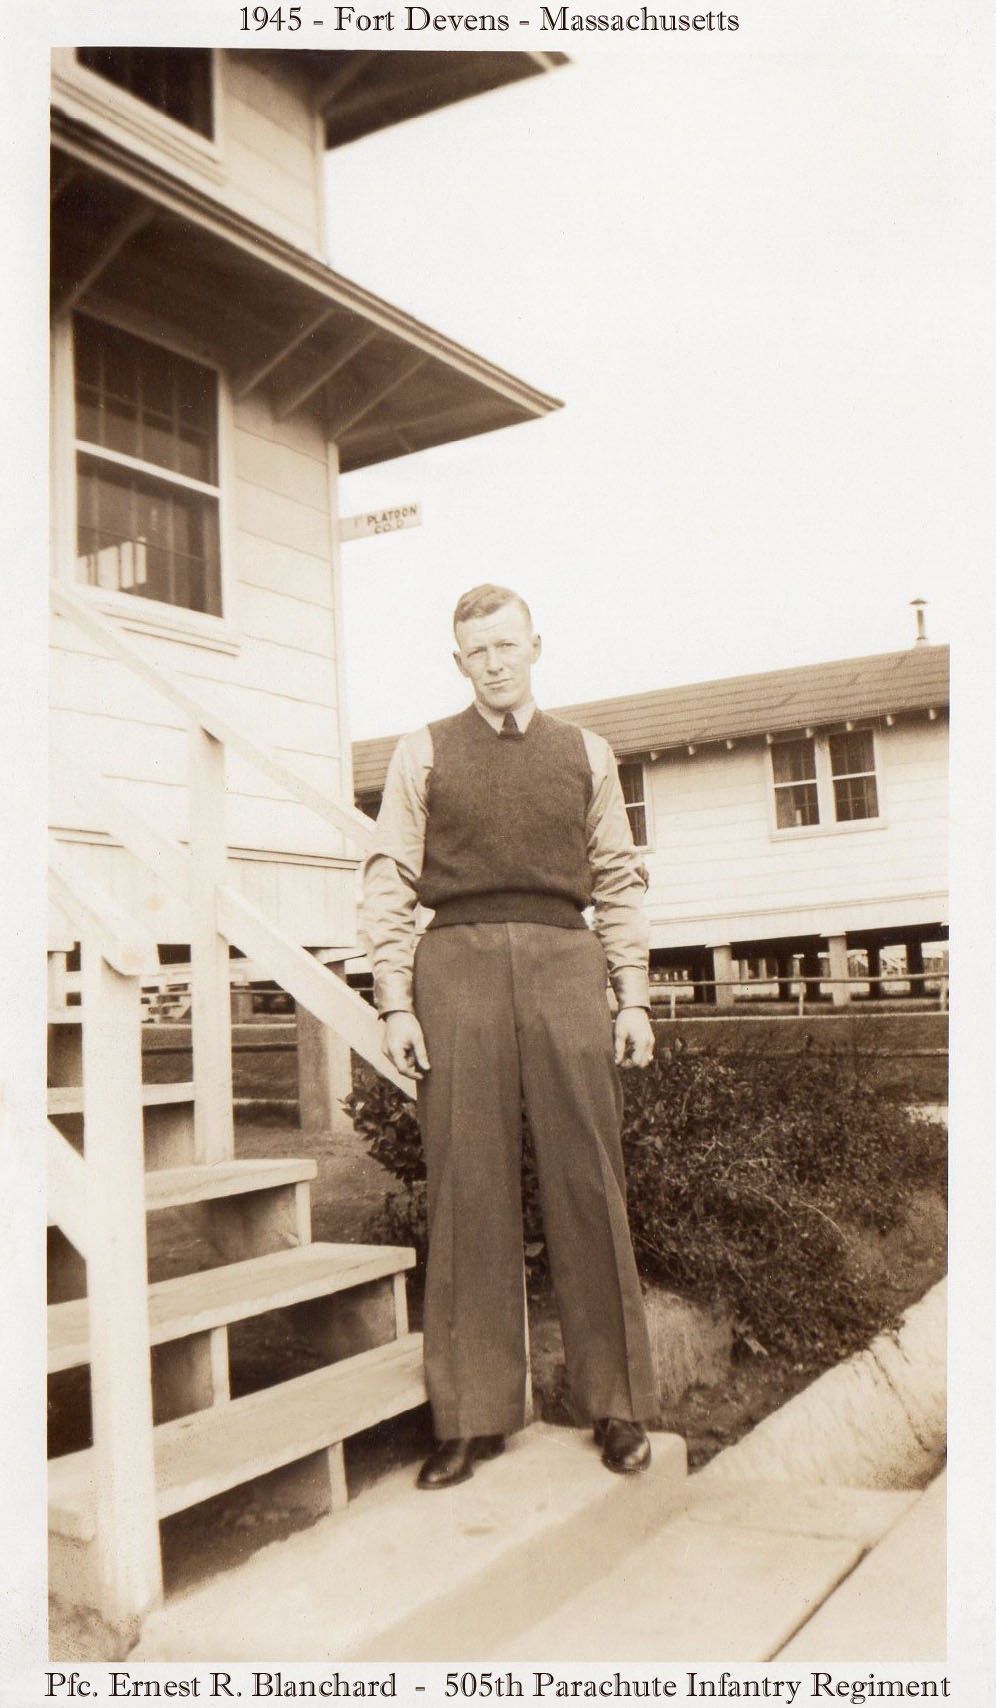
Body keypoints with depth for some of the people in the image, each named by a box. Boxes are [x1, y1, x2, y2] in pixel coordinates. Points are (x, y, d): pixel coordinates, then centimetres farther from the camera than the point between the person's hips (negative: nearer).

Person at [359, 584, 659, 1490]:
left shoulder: (585, 752, 17)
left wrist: (634, 995, 7)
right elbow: (389, 880, 7)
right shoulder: (425, 751, 12)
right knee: (468, 1188, 0)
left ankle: (617, 1404, 14)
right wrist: (395, 1000, -2)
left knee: (589, 1183, 1)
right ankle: (474, 1415, 11)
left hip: (564, 959, 1)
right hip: (458, 961, -1)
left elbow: (620, 880, 15)